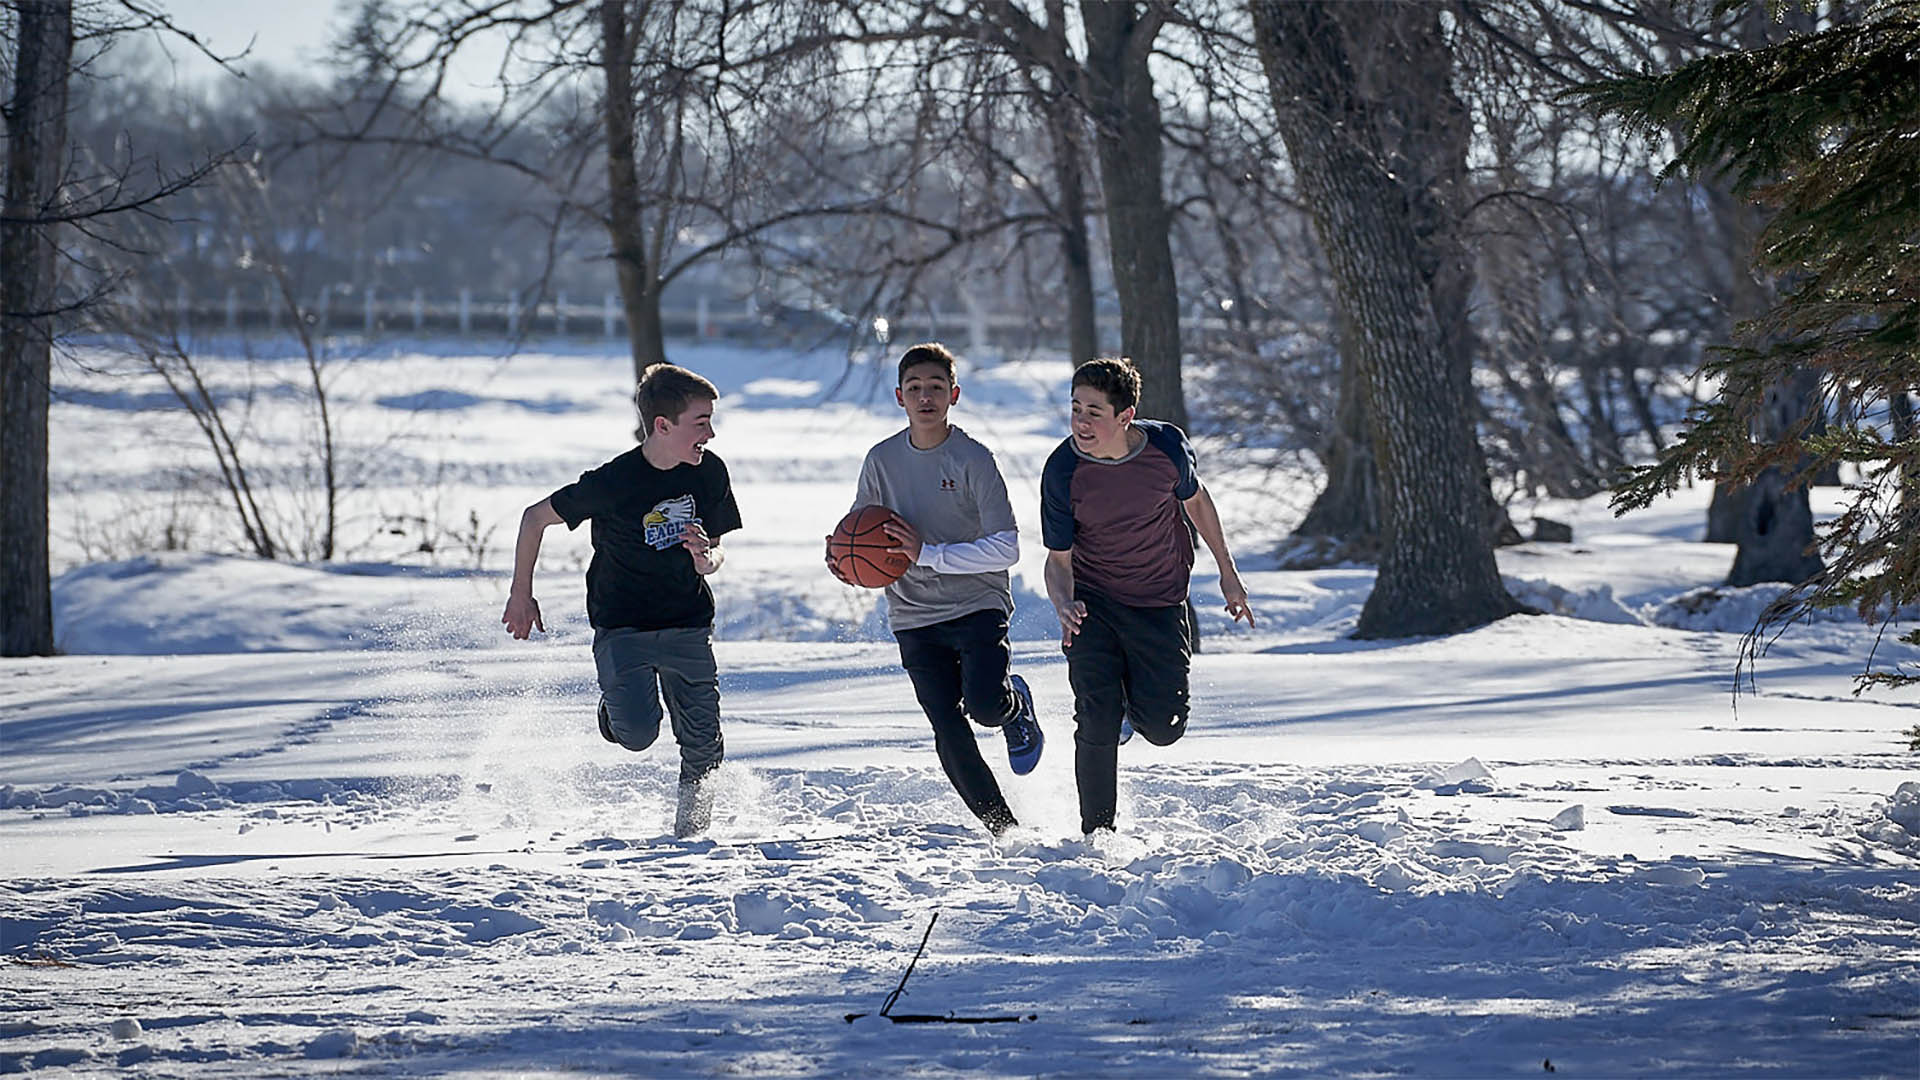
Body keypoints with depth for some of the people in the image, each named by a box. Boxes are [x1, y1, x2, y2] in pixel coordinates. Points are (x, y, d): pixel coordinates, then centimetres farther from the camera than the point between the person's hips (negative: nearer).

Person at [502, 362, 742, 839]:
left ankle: (690, 825, 20)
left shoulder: (710, 472, -5)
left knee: (703, 746, -4)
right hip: (622, 625, -4)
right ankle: (616, 703, 15)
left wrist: (707, 560, -18)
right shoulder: (612, 482, -19)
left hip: (687, 624, 4)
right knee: (637, 734, -20)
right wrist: (521, 596, 1)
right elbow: (535, 518, -6)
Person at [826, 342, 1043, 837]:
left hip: (978, 606, -3)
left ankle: (1015, 705, 14)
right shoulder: (882, 459, 3)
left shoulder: (974, 460, -9)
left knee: (984, 703, -24)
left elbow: (1005, 549, -15)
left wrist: (927, 553, -23)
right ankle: (1005, 830, 7)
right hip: (914, 619, 3)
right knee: (950, 734, -6)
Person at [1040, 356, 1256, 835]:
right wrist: (1065, 606, -34)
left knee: (1163, 728, -1)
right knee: (1098, 723, -12)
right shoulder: (1063, 472, -20)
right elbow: (1059, 559, -12)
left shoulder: (1168, 446, -18)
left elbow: (1195, 499, 4)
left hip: (1160, 603, 1)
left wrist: (1228, 573, 11)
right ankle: (1097, 833, 5)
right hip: (1093, 602, -1)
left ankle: (1137, 703, 36)